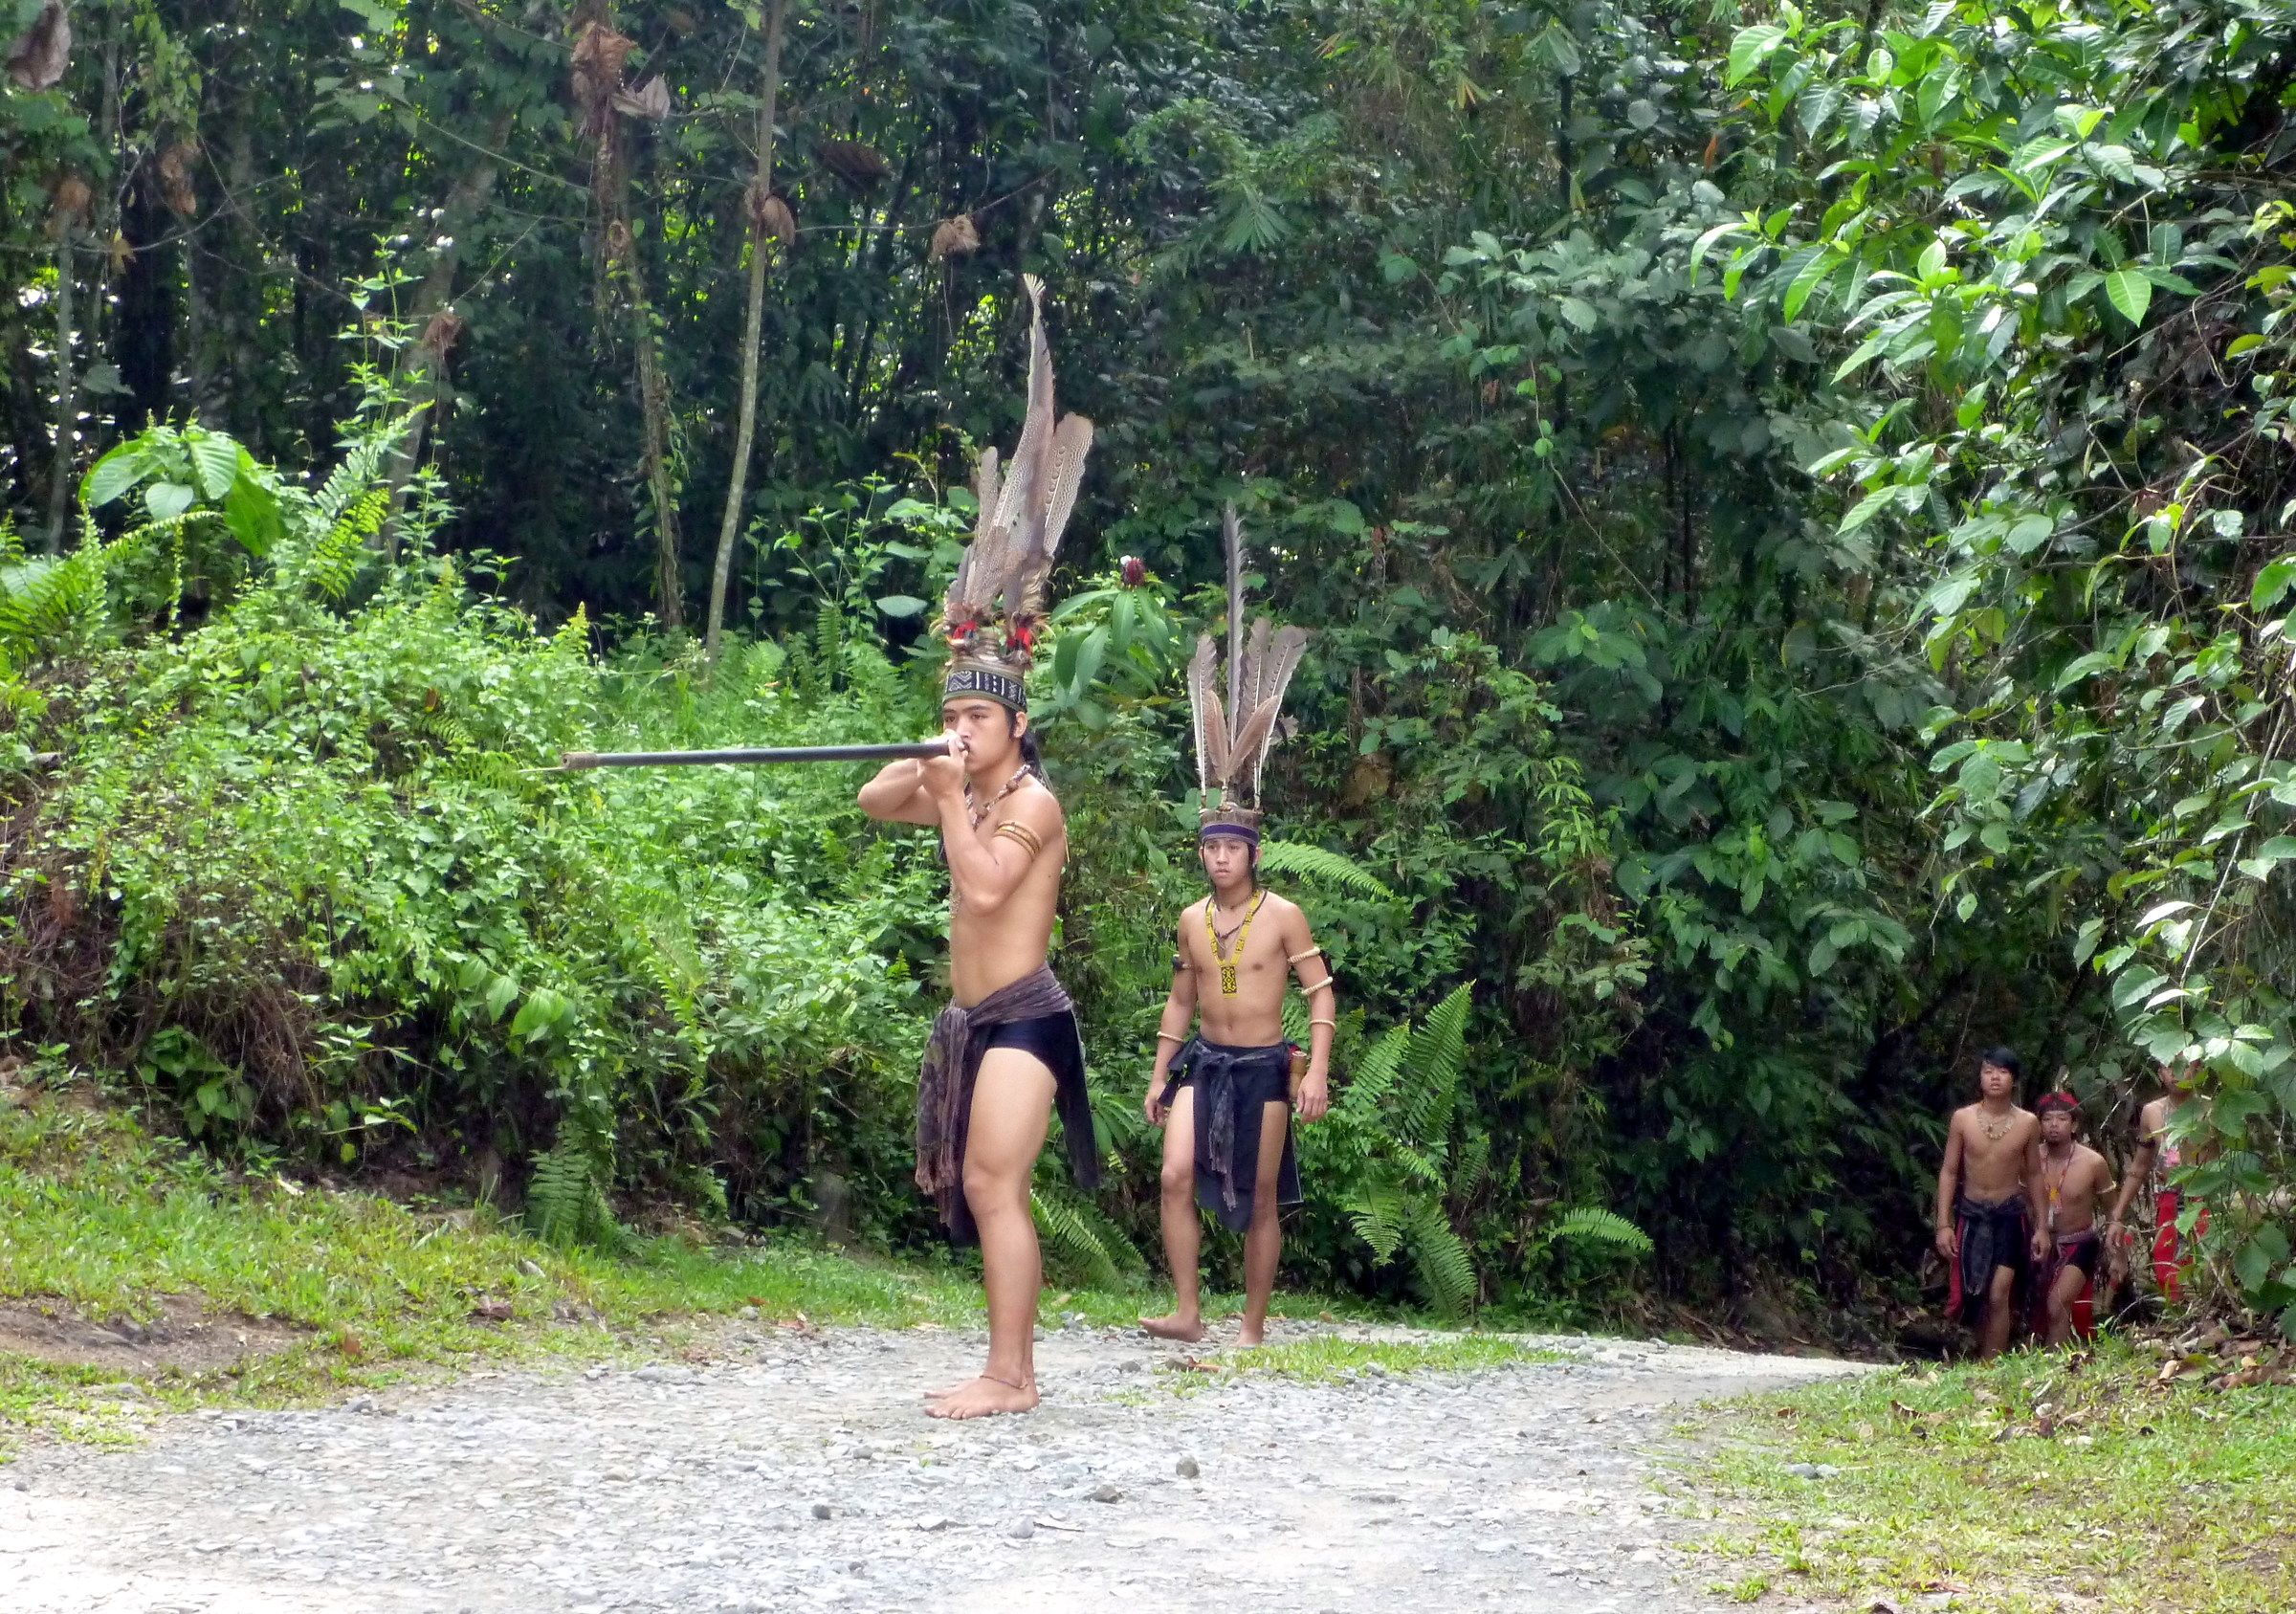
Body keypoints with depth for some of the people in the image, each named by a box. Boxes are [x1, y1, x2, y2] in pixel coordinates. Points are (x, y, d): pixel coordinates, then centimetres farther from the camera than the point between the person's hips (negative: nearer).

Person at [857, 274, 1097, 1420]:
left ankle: (1010, 1378, -18)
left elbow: (985, 889, -23)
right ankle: (1009, 1366, 13)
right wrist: (928, 775, 2)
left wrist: (951, 799, -15)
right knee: (981, 1191, 9)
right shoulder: (970, 795, 15)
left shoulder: (1030, 802, -11)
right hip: (974, 1016, 10)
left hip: (1021, 1015, -10)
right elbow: (871, 802, 21)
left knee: (993, 1188, -16)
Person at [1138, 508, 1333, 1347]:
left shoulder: (1281, 915, -7)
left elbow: (1321, 992, -7)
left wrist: (1317, 1071, -16)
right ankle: (1186, 1311, -9)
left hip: (1264, 1066, -4)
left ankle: (1253, 1325, 10)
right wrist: (1159, 1073, 13)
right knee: (1177, 1177, -13)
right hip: (1204, 1062, 4)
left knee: (1259, 1201, 2)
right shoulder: (1193, 920, 7)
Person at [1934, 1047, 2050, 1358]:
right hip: (1971, 1214, 1)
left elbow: (2033, 1175, 7)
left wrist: (2041, 1226, 7)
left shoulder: (2027, 1123, -3)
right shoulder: (1963, 1118, -4)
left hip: (2010, 1215, -1)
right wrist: (1943, 1224, -5)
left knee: (1999, 1295, -13)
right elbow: (1949, 1171, 0)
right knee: (1975, 1295, 7)